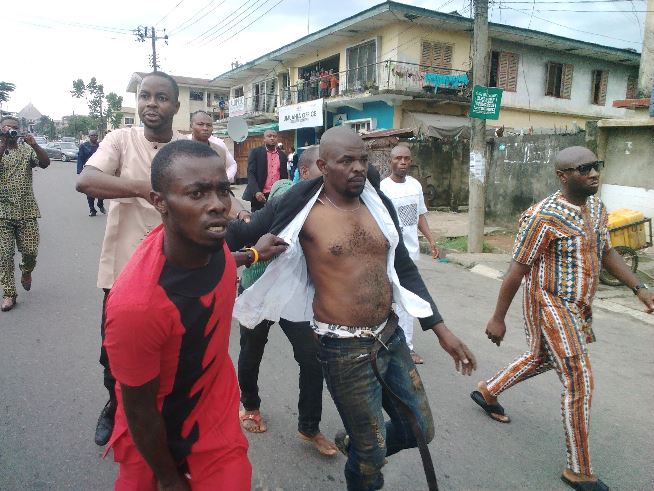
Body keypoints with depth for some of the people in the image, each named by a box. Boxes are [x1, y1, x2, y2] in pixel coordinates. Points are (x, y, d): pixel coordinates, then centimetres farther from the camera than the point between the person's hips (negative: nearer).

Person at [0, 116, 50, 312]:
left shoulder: (27, 149, 8)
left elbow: (45, 163, -9)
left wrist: (34, 145, -22)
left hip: (27, 210, 0)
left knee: (30, 251, -1)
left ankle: (26, 272, 32)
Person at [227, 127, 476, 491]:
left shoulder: (379, 204, 2)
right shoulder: (304, 208, -13)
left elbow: (404, 268, 9)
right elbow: (242, 233, -3)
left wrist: (441, 330, 7)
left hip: (391, 337, 6)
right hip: (344, 349, -5)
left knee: (421, 431, 19)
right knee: (372, 453, 11)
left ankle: (355, 445, 45)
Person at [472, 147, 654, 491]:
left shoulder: (597, 207, 3)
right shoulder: (543, 217, -22)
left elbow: (606, 252, 15)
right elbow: (516, 271, -18)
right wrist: (498, 318, -14)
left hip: (578, 306, 9)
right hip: (550, 306, -9)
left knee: (541, 359, 25)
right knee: (579, 384, -4)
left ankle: (487, 391, 49)